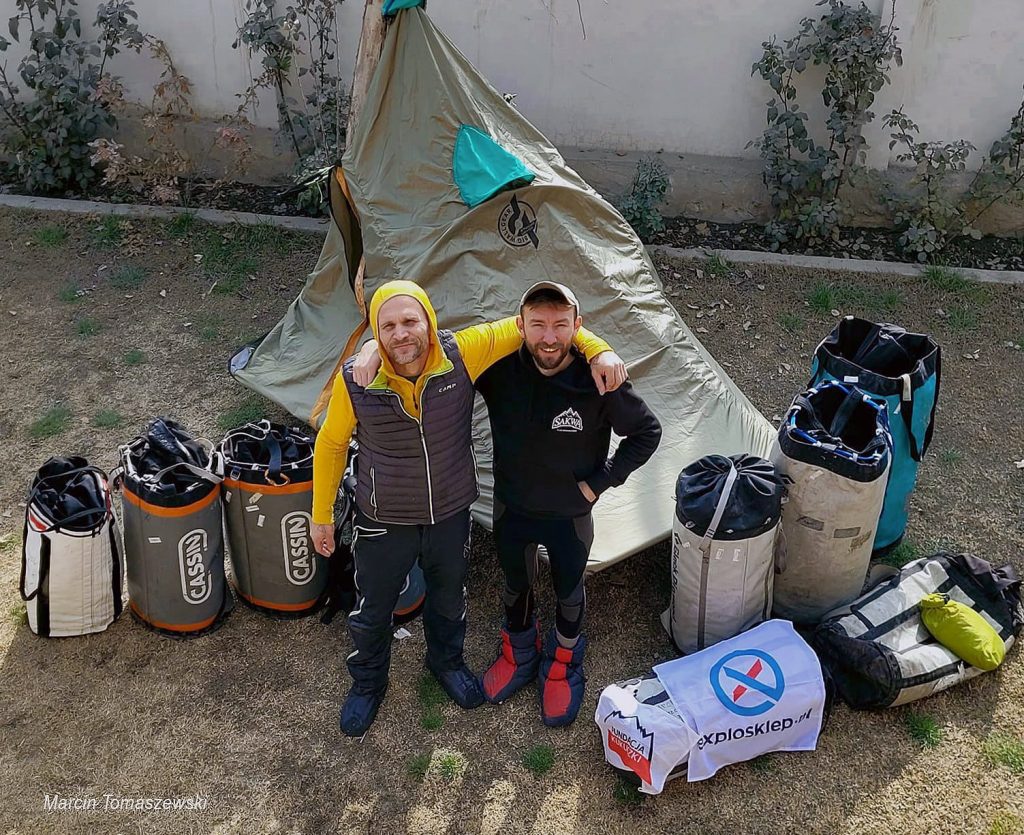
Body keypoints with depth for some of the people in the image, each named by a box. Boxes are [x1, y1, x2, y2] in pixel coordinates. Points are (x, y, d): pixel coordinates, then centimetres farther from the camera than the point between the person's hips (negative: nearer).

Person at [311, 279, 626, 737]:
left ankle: (446, 661, 59)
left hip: (450, 514, 2)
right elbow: (331, 443, -7)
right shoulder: (355, 381, -23)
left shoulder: (461, 354, -23)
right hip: (384, 522, -1)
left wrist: (597, 349, -24)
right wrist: (322, 515, 0)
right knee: (372, 609, 20)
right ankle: (367, 682, 51)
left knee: (449, 598, 27)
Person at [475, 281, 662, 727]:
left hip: (570, 514, -2)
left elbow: (646, 433, -12)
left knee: (569, 593, 22)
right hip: (511, 507, 2)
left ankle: (563, 662, 52)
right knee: (515, 586, 25)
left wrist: (600, 482, -14)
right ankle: (520, 653, 55)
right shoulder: (500, 369, -22)